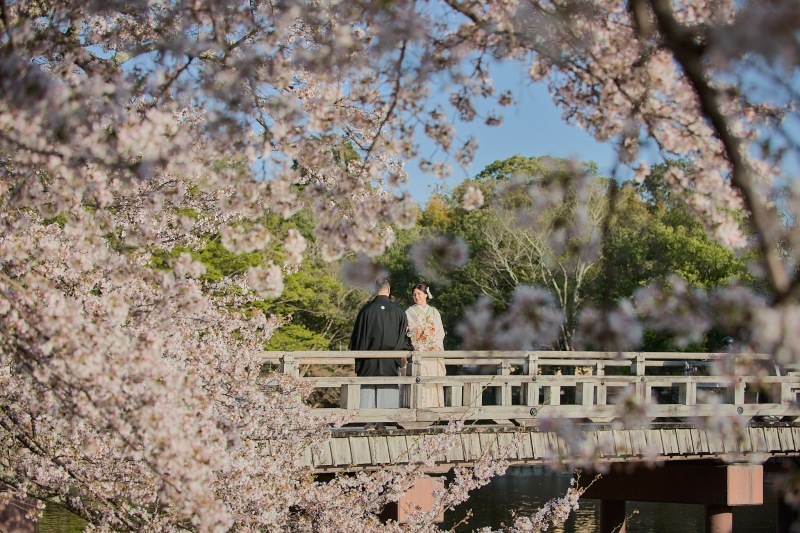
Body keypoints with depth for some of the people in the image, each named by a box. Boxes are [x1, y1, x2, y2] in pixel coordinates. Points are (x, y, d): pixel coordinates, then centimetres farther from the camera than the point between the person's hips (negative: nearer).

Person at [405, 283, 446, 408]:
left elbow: (440, 332, 12)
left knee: (435, 384, -2)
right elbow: (406, 333, -4)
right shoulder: (410, 312, 5)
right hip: (419, 353, -3)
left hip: (435, 354, 3)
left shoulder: (434, 312, 16)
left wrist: (438, 346, -7)